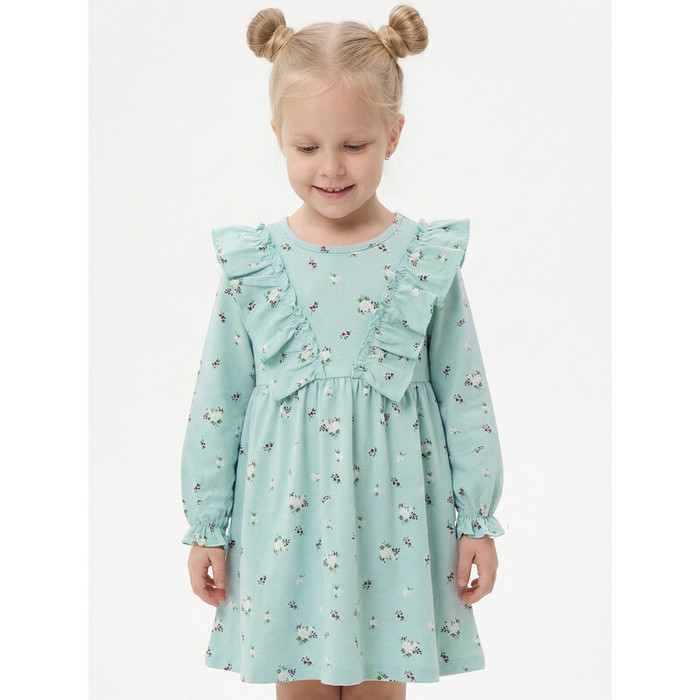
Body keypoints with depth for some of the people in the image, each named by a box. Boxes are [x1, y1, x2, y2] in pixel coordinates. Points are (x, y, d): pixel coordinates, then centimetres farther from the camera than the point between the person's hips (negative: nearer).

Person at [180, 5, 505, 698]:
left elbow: (465, 398, 0)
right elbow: (216, 403, 2)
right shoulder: (252, 264, -4)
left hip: (391, 513, 0)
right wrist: (206, 528, 5)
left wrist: (477, 523, 2)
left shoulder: (430, 259, -5)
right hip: (284, 512, 1)